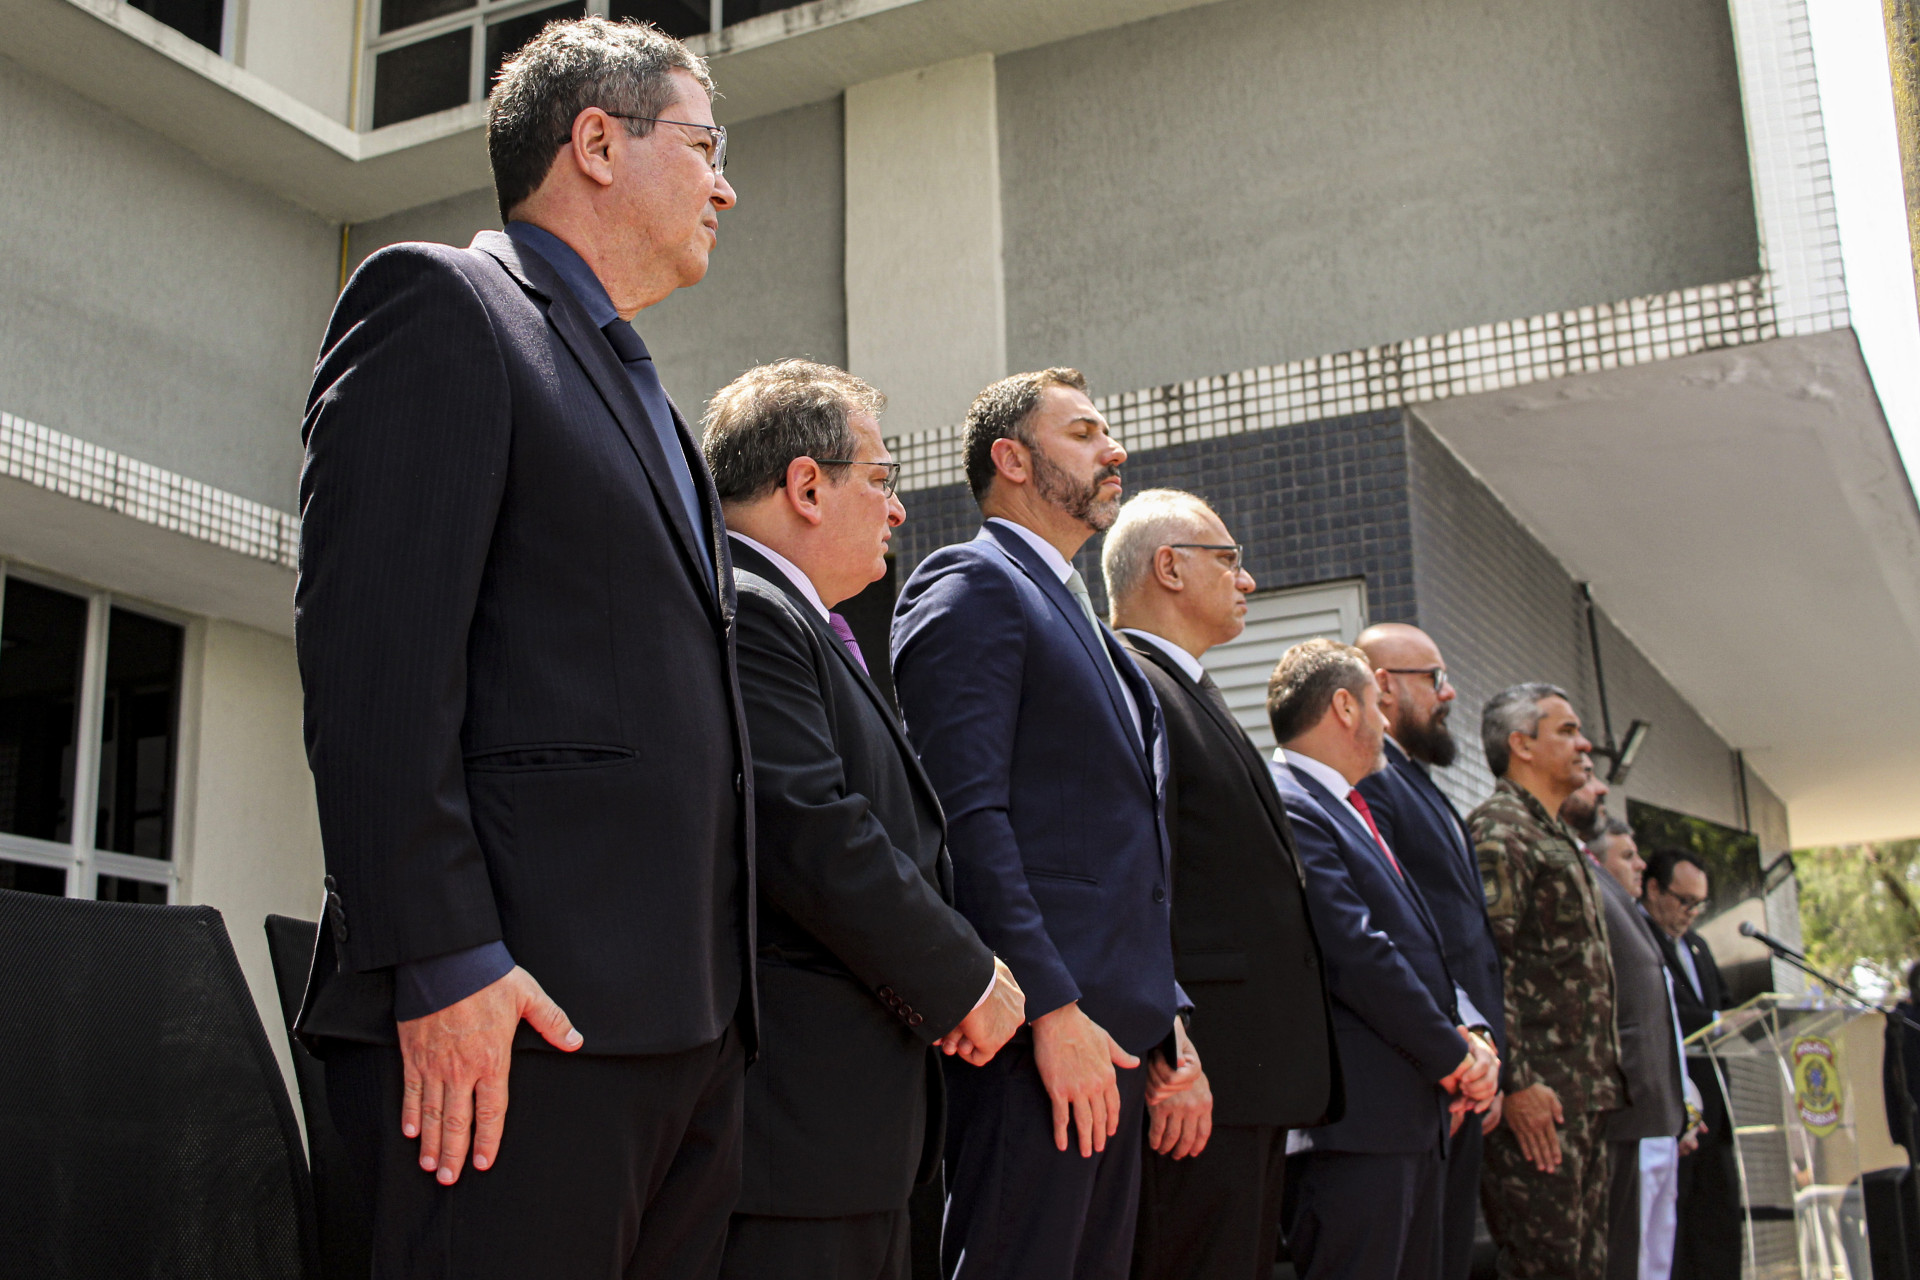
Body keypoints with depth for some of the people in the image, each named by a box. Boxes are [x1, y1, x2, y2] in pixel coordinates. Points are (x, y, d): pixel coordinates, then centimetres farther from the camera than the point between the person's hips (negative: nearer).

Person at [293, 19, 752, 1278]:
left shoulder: (645, 396, 26)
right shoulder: (441, 303, 0)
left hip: (686, 1021, 8)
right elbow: (373, 650, -12)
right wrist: (441, 958, -19)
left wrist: (720, 996, 16)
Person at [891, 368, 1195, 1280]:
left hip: (1111, 1030, 9)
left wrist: (1163, 1020, 18)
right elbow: (966, 814, -16)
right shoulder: (970, 586, -5)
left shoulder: (1081, 619, 24)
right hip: (1036, 1029, -9)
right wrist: (1052, 1008, -21)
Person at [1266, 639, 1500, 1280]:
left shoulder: (1350, 811, 22)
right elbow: (1357, 956, -17)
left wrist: (1472, 1032, 3)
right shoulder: (1288, 807, -11)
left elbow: (1421, 943, 21)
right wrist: (1454, 1056, -9)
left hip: (1418, 1116, 10)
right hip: (1356, 1124, -10)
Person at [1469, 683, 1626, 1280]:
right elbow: (1486, 962, -18)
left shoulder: (1557, 839, 23)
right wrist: (1516, 1083, -23)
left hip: (1585, 1099, 10)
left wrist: (1602, 1085, 19)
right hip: (1539, 1099, -10)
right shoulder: (1497, 831, -9)